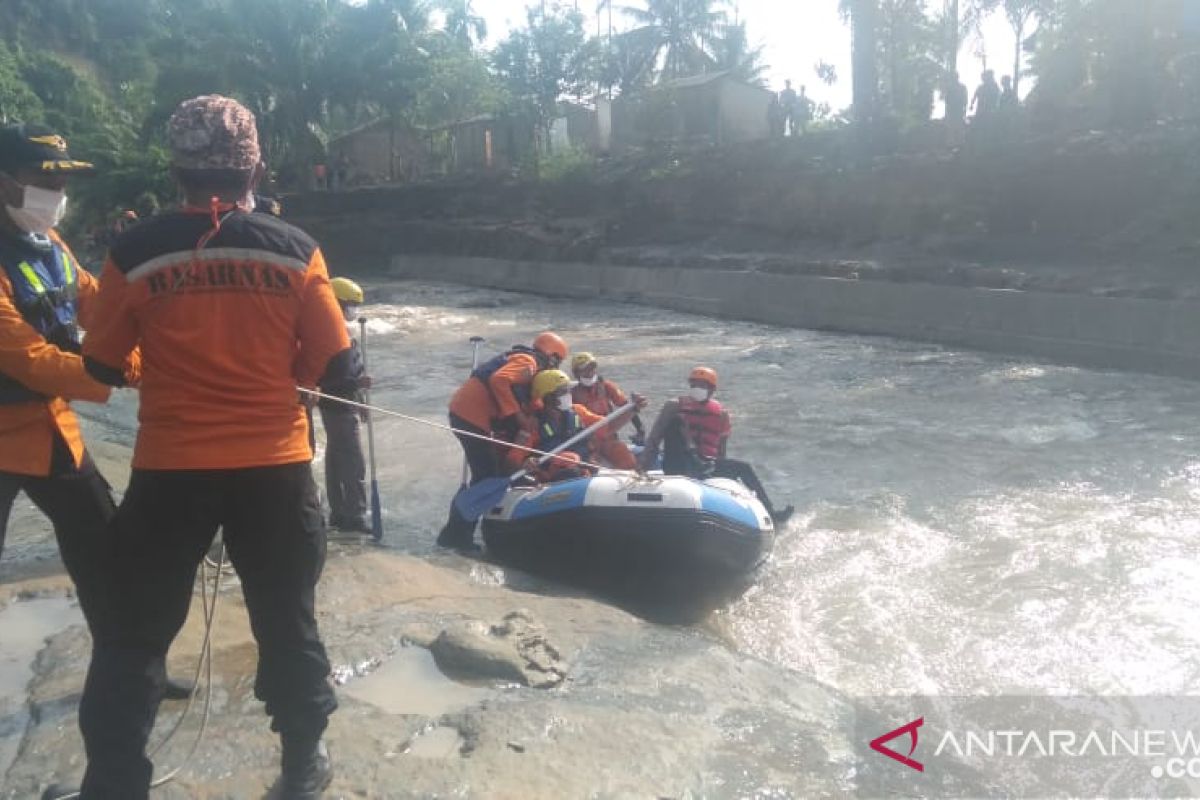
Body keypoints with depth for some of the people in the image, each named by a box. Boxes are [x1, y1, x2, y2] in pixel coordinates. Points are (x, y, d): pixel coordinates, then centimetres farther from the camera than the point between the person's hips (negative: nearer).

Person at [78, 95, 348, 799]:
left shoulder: (135, 254, -6)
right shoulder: (295, 249, -6)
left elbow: (102, 367, 4)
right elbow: (331, 362, -2)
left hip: (169, 470, 0)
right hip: (275, 466, 1)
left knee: (137, 630, 16)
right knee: (287, 621, 17)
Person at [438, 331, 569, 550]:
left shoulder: (522, 359, 22)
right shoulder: (528, 361, -8)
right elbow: (499, 380, -27)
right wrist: (516, 414, -24)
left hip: (466, 412, 10)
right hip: (471, 416, -10)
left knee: (485, 473, 15)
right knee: (487, 474, -6)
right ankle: (456, 533, -5)